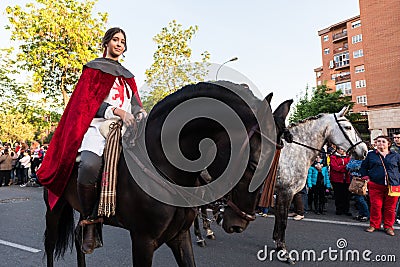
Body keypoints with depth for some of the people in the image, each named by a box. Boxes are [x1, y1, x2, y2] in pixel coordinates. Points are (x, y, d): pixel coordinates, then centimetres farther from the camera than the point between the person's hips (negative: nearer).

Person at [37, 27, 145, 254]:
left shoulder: (127, 76, 29)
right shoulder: (94, 69, 13)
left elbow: (135, 102, 21)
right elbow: (88, 101, 0)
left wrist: (140, 113, -4)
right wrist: (117, 111, -15)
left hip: (125, 128, 6)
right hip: (98, 126, -5)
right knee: (90, 165, -34)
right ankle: (88, 221, -13)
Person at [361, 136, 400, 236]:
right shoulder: (371, 155, 9)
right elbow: (363, 167, 16)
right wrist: (366, 177, 4)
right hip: (375, 185, 0)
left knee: (390, 207, 7)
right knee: (375, 206, 1)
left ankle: (388, 226, 21)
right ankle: (374, 225, 16)